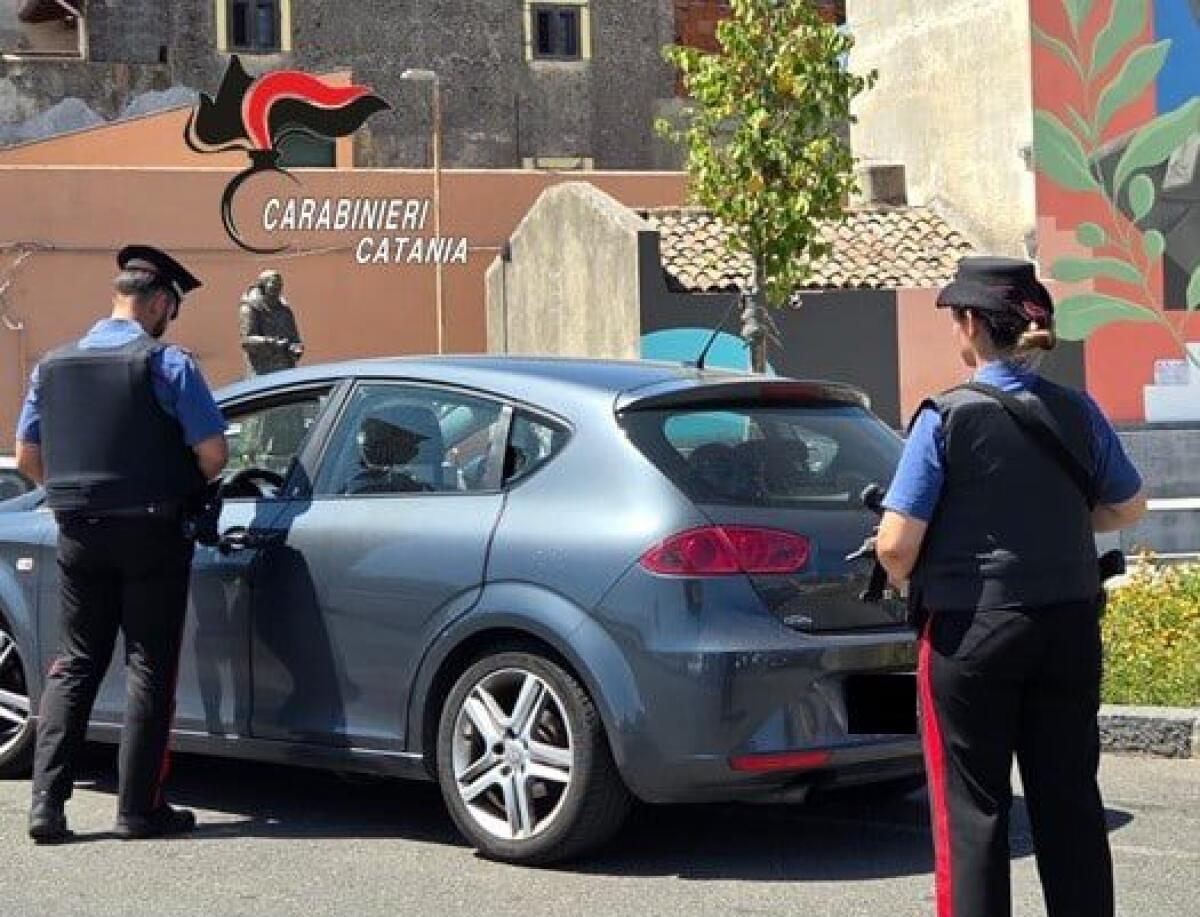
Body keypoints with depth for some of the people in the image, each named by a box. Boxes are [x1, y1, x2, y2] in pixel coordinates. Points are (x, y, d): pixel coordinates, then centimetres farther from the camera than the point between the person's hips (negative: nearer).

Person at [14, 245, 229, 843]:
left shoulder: (53, 366, 7)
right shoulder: (167, 364, -10)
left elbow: (26, 457, 11)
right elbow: (213, 452, -13)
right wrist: (194, 486, 7)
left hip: (79, 536, 5)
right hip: (151, 535, -5)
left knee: (73, 665, 12)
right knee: (149, 670, 3)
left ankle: (46, 802, 4)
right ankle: (138, 809, 4)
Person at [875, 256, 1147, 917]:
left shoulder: (946, 418, -13)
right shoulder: (1076, 412, 0)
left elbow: (896, 544, -16)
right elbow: (1129, 506, 14)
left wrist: (909, 582, 5)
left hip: (972, 633, -4)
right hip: (1069, 628, 4)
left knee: (971, 807, 4)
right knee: (1070, 799, 13)